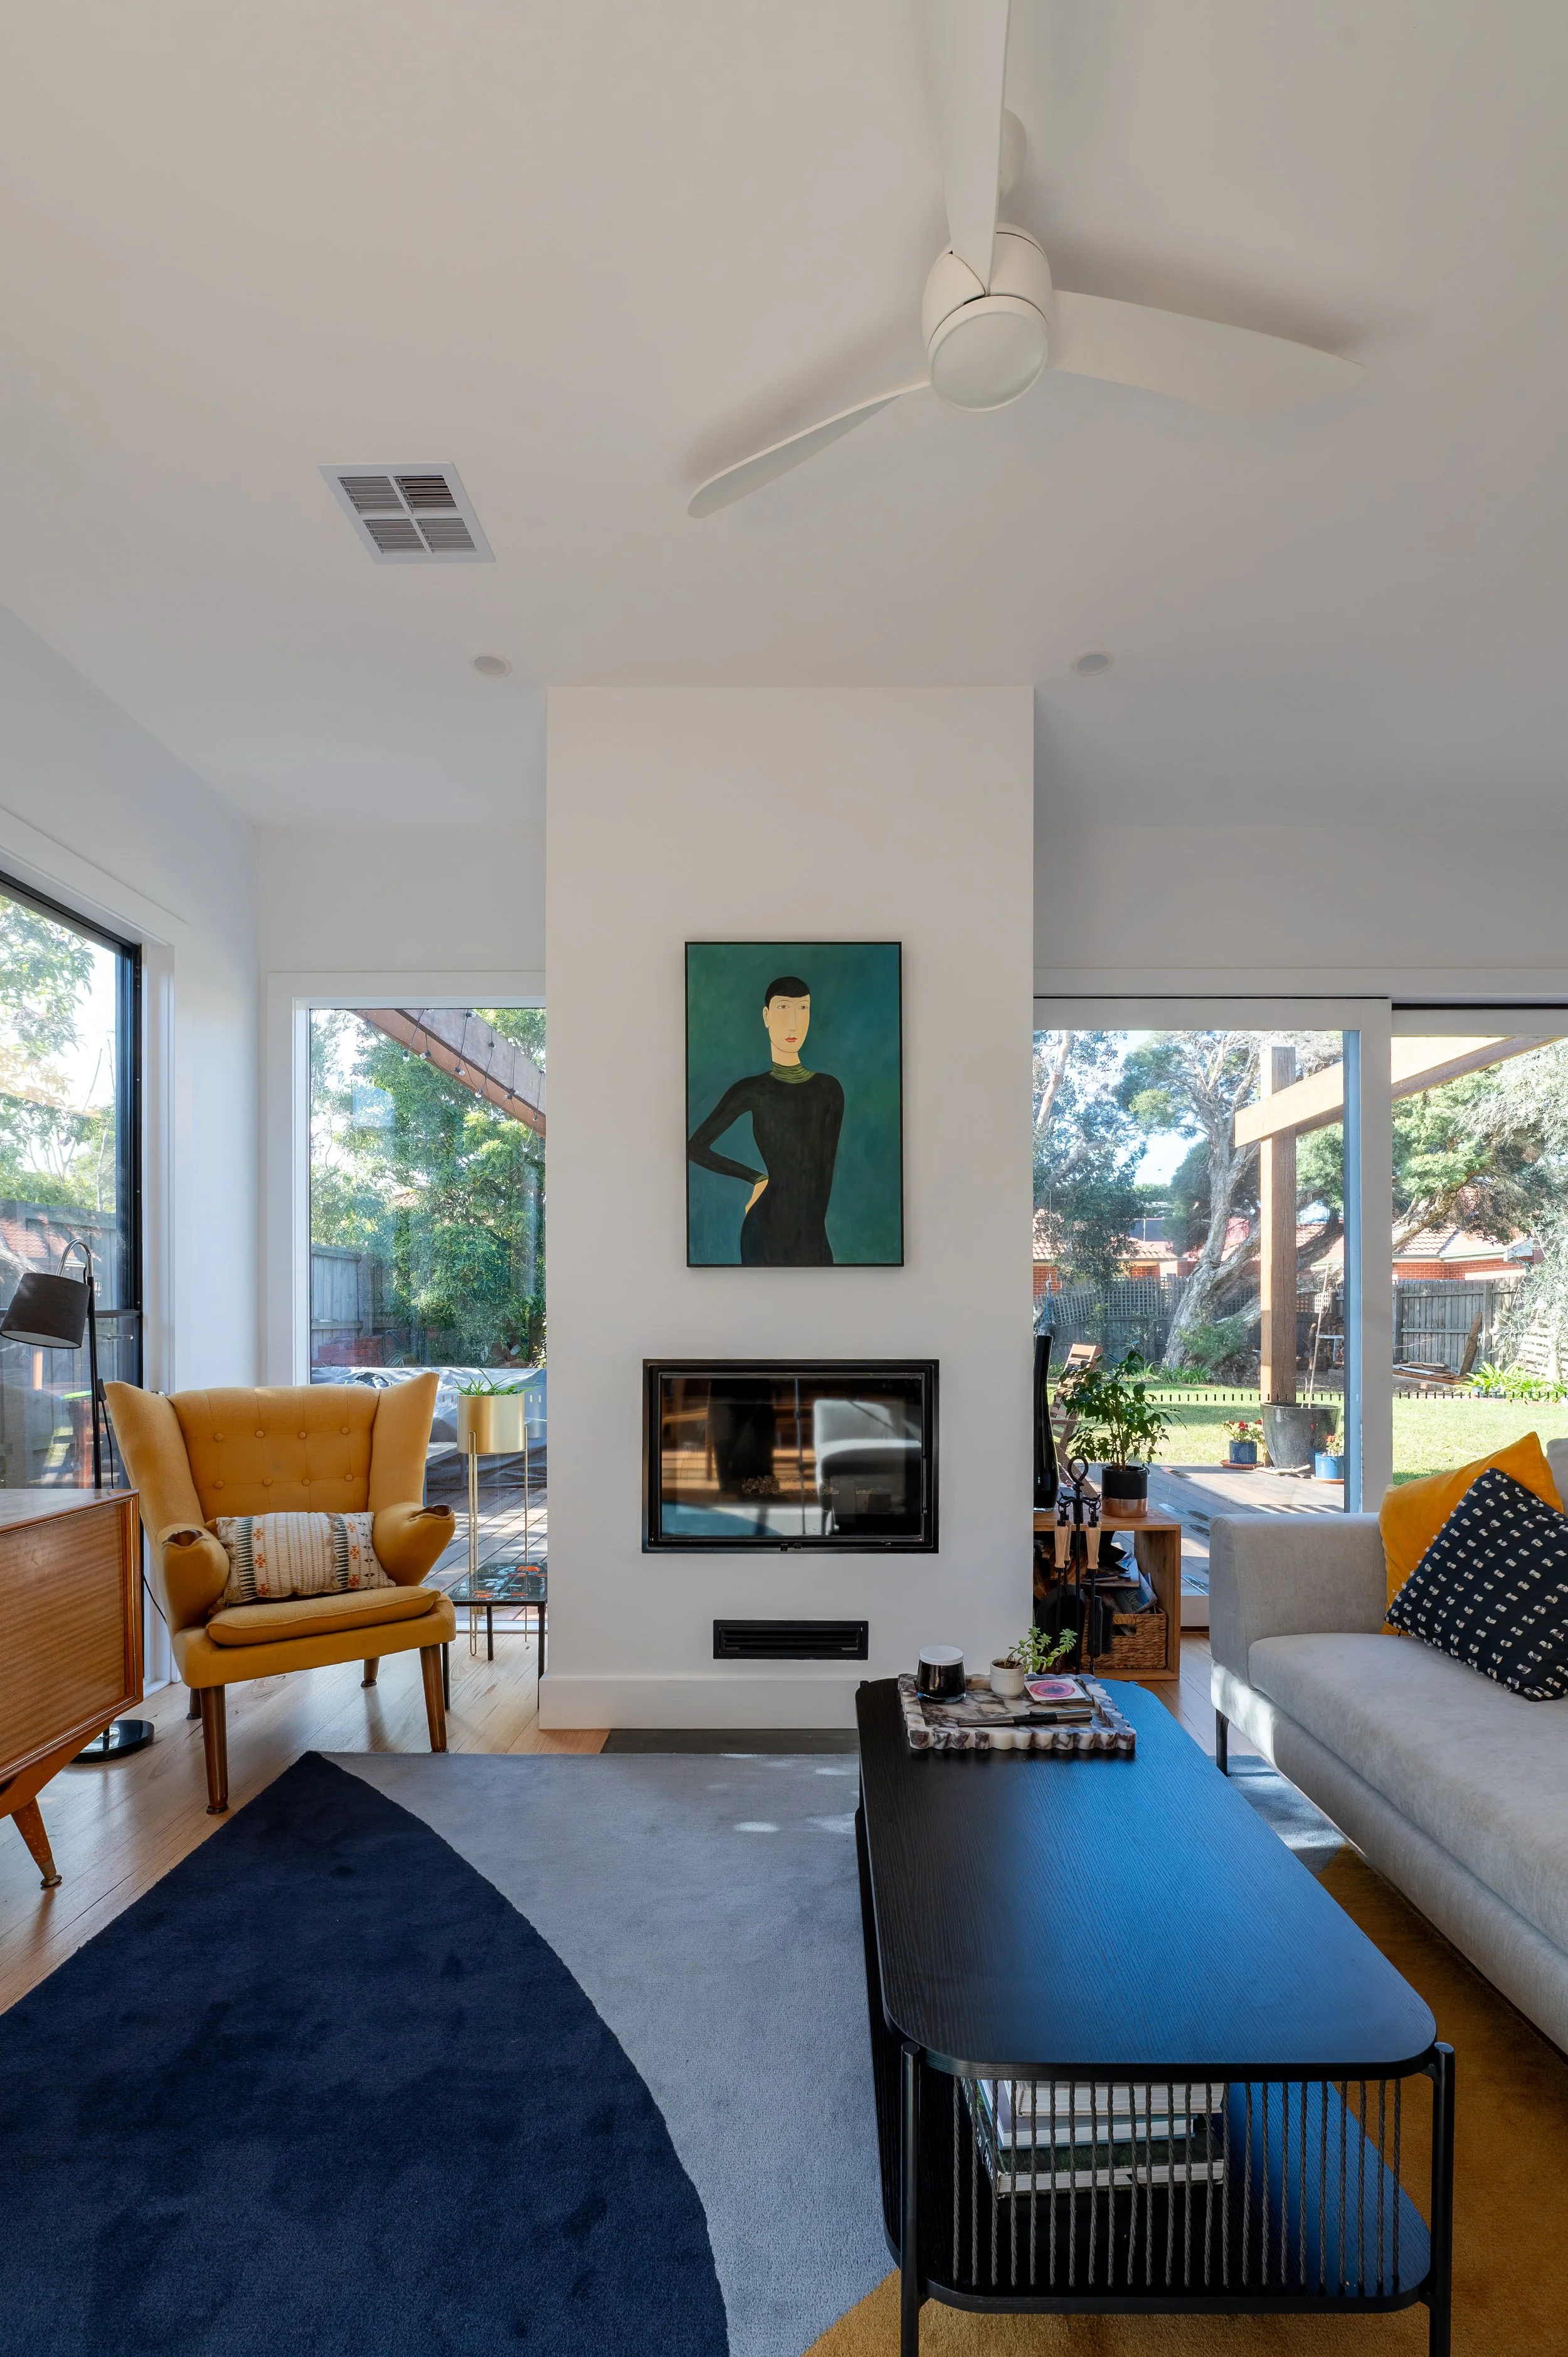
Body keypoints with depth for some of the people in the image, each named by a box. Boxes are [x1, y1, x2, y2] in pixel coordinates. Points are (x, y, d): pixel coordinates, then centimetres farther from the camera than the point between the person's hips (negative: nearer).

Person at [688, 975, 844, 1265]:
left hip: (812, 1232, 3)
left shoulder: (829, 1089, 5)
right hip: (767, 1229, -3)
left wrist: (814, 1229, 1)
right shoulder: (753, 1090, -3)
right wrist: (758, 1179, 4)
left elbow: (826, 1166, 5)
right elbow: (696, 1147, 1)